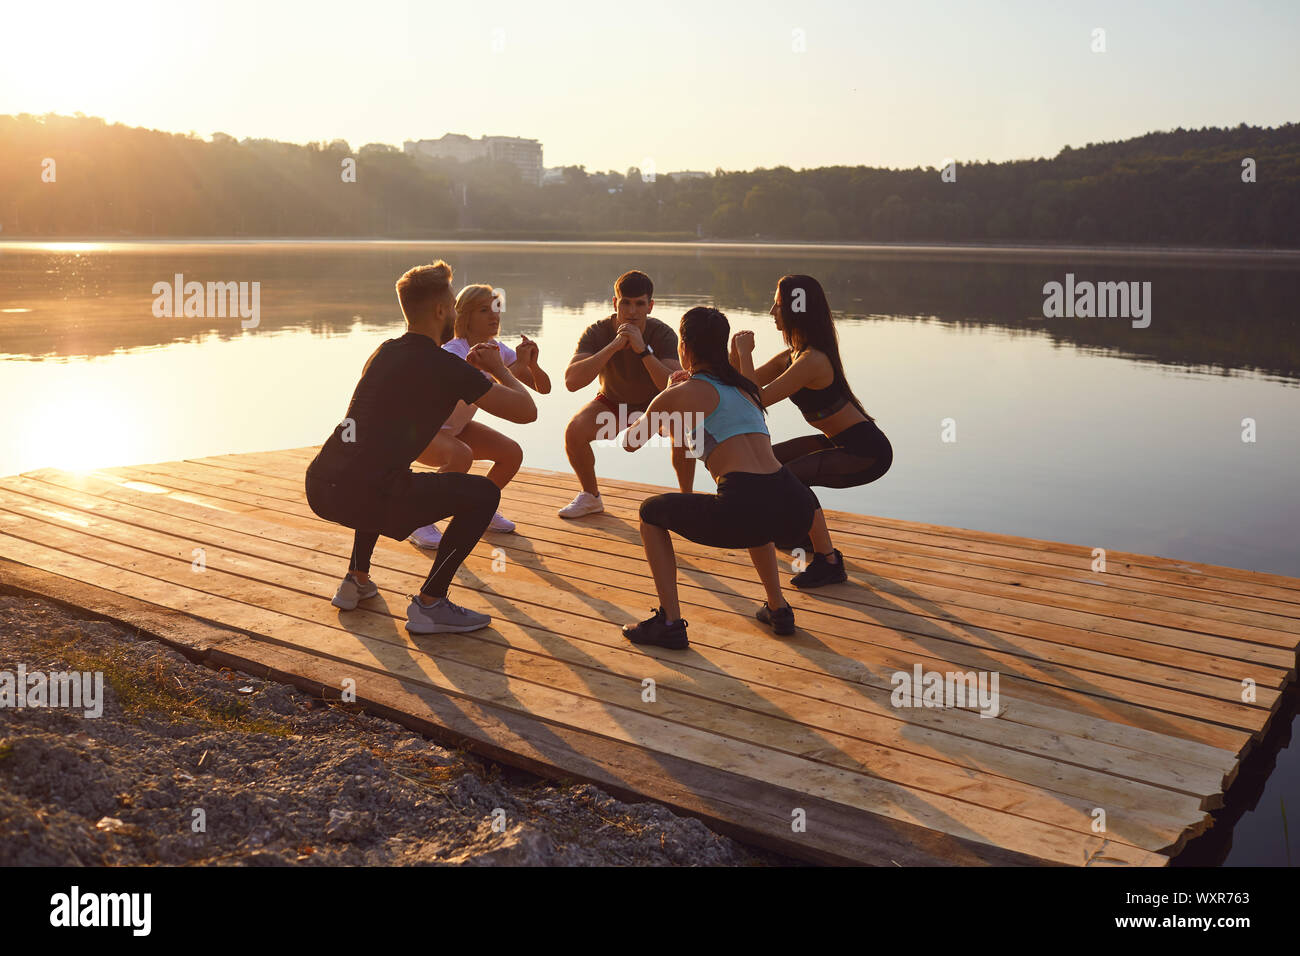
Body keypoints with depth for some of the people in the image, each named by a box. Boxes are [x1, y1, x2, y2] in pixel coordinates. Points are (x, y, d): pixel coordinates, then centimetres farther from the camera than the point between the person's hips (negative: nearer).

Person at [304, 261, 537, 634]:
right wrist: (498, 368, 16)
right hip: (362, 498, -9)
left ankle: (356, 581, 36)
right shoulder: (443, 366, -7)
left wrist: (468, 368, 33)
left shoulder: (384, 352, 18)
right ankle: (429, 604, 1)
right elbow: (526, 411, -3)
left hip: (319, 487, 9)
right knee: (483, 494, 0)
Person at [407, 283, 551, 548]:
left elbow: (543, 388, -7)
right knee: (461, 456, -36)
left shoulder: (497, 349, -7)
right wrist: (518, 365, -41)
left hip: (457, 427, 7)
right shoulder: (453, 352, -28)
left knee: (513, 453, -9)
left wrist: (532, 364, -27)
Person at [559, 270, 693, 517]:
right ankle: (590, 497, 1)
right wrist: (613, 347, -44)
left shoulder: (663, 334, -26)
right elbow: (571, 381, -37)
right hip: (612, 402, 1)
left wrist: (643, 350, -46)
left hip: (656, 404, -1)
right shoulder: (597, 332, -24)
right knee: (574, 431, -26)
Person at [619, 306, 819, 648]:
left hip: (744, 512, -6)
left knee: (651, 512, 20)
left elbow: (630, 441, 24)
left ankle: (670, 623, 13)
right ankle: (778, 609, 37)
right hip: (794, 512, 6)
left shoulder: (680, 394, 7)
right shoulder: (744, 387, 24)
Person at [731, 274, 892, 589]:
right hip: (843, 442, 10)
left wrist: (745, 353, -17)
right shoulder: (793, 355, 5)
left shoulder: (811, 361, -26)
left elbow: (757, 400, -26)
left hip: (867, 453, -10)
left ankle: (828, 563, -14)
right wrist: (736, 355, -7)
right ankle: (805, 531, 36)